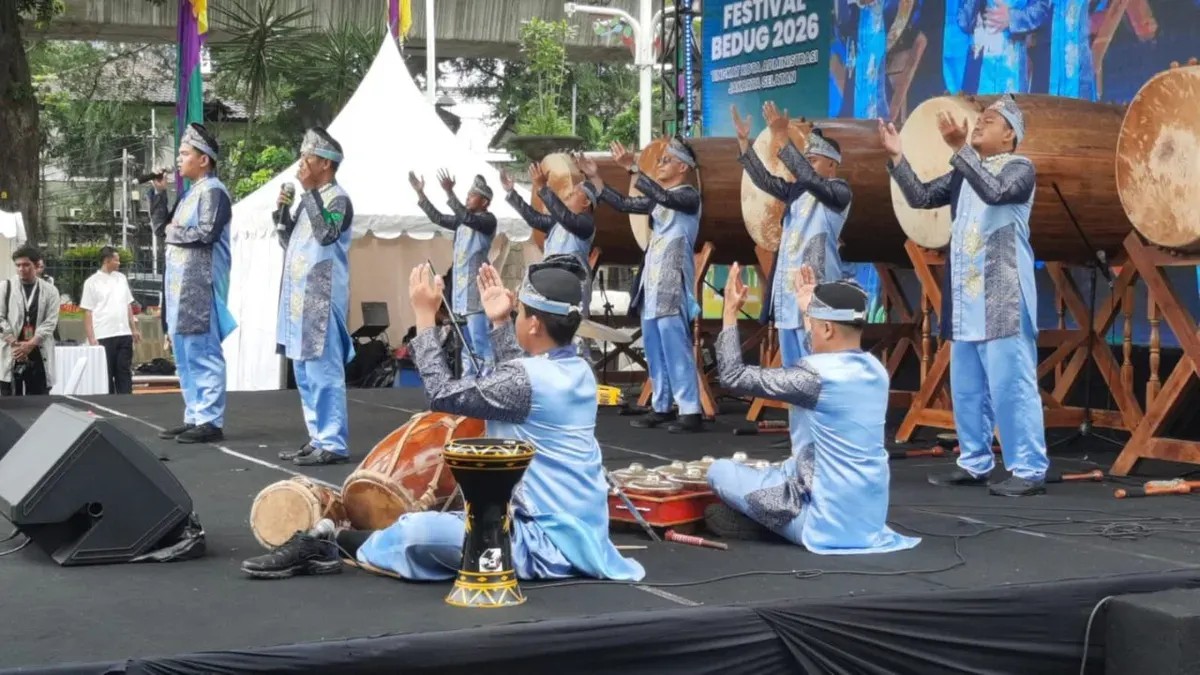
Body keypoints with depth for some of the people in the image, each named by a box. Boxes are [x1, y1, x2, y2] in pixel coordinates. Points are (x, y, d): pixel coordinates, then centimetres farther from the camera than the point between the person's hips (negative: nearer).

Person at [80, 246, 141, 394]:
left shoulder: (121, 278, 12)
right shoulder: (92, 282, -3)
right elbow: (87, 312, -3)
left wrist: (134, 329, 11)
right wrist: (91, 338, -9)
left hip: (124, 334, 4)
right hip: (104, 336, -4)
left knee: (125, 372, 5)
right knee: (106, 374, 2)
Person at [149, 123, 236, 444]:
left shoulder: (213, 191, -9)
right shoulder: (190, 193, 19)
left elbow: (206, 233, -20)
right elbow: (162, 227, 20)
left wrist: (174, 231, -5)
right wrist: (159, 192, 12)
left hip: (201, 285, -10)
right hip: (182, 283, 10)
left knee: (203, 353, -9)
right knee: (185, 355, 12)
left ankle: (210, 421, -7)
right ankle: (194, 417, 17)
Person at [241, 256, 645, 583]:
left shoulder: (526, 379, -20)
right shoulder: (578, 370, 7)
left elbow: (443, 394, -12)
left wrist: (425, 316, -3)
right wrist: (499, 322, 25)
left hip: (549, 545, -10)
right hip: (581, 531, 10)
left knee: (418, 529, -17)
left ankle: (332, 543, 4)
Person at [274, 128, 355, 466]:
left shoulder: (337, 199, -8)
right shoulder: (311, 199, 17)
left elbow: (326, 234, -26)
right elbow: (288, 242, 23)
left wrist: (309, 193, -18)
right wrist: (283, 210, 8)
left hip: (322, 299, -10)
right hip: (300, 297, 10)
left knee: (324, 372, -10)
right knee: (305, 373, 13)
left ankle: (333, 444, -8)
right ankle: (319, 438, 20)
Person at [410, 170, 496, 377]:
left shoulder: (488, 220, -6)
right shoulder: (463, 221, 18)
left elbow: (467, 218, -24)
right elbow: (437, 218, 25)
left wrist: (449, 193, -29)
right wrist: (421, 194, 19)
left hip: (476, 292, -9)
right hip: (461, 292, 9)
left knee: (480, 345, -14)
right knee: (465, 345, 12)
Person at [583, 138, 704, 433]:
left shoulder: (689, 195, -6)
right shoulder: (658, 200, 18)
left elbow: (663, 197, -25)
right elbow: (624, 204, 19)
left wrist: (632, 169, -28)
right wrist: (594, 178, 14)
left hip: (673, 282, -9)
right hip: (652, 280, 9)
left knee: (675, 346, -13)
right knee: (654, 347, 9)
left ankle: (690, 412, -14)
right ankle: (662, 407, 15)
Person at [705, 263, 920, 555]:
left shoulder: (815, 375, -20)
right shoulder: (875, 369, 3)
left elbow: (734, 376, -11)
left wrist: (731, 311, -3)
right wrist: (813, 310, 27)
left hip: (828, 522, -8)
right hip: (870, 517, 8)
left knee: (719, 471, 2)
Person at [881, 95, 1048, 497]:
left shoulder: (1020, 168, -4)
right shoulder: (964, 173, 17)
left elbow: (994, 192, -23)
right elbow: (921, 197, 14)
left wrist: (959, 148, -28)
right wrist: (897, 157, 5)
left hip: (1002, 299, -8)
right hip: (965, 299, 8)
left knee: (1011, 384, -9)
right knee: (966, 387, 10)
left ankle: (1029, 471, -6)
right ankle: (974, 464, 19)